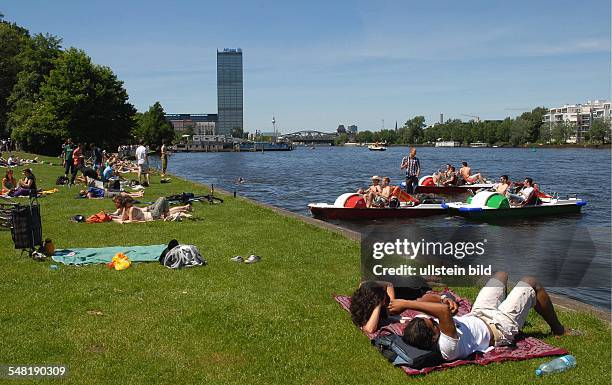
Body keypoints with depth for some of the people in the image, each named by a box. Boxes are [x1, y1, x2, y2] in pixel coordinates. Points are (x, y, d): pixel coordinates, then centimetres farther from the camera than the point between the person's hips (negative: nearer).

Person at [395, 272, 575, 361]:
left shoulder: (423, 330, -26)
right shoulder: (447, 348, -46)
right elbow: (444, 310, -62)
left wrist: (448, 304, -37)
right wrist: (406, 304, -56)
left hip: (477, 316, 7)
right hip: (501, 327, -7)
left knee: (502, 274, 25)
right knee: (531, 283, 5)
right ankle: (558, 329, 32)